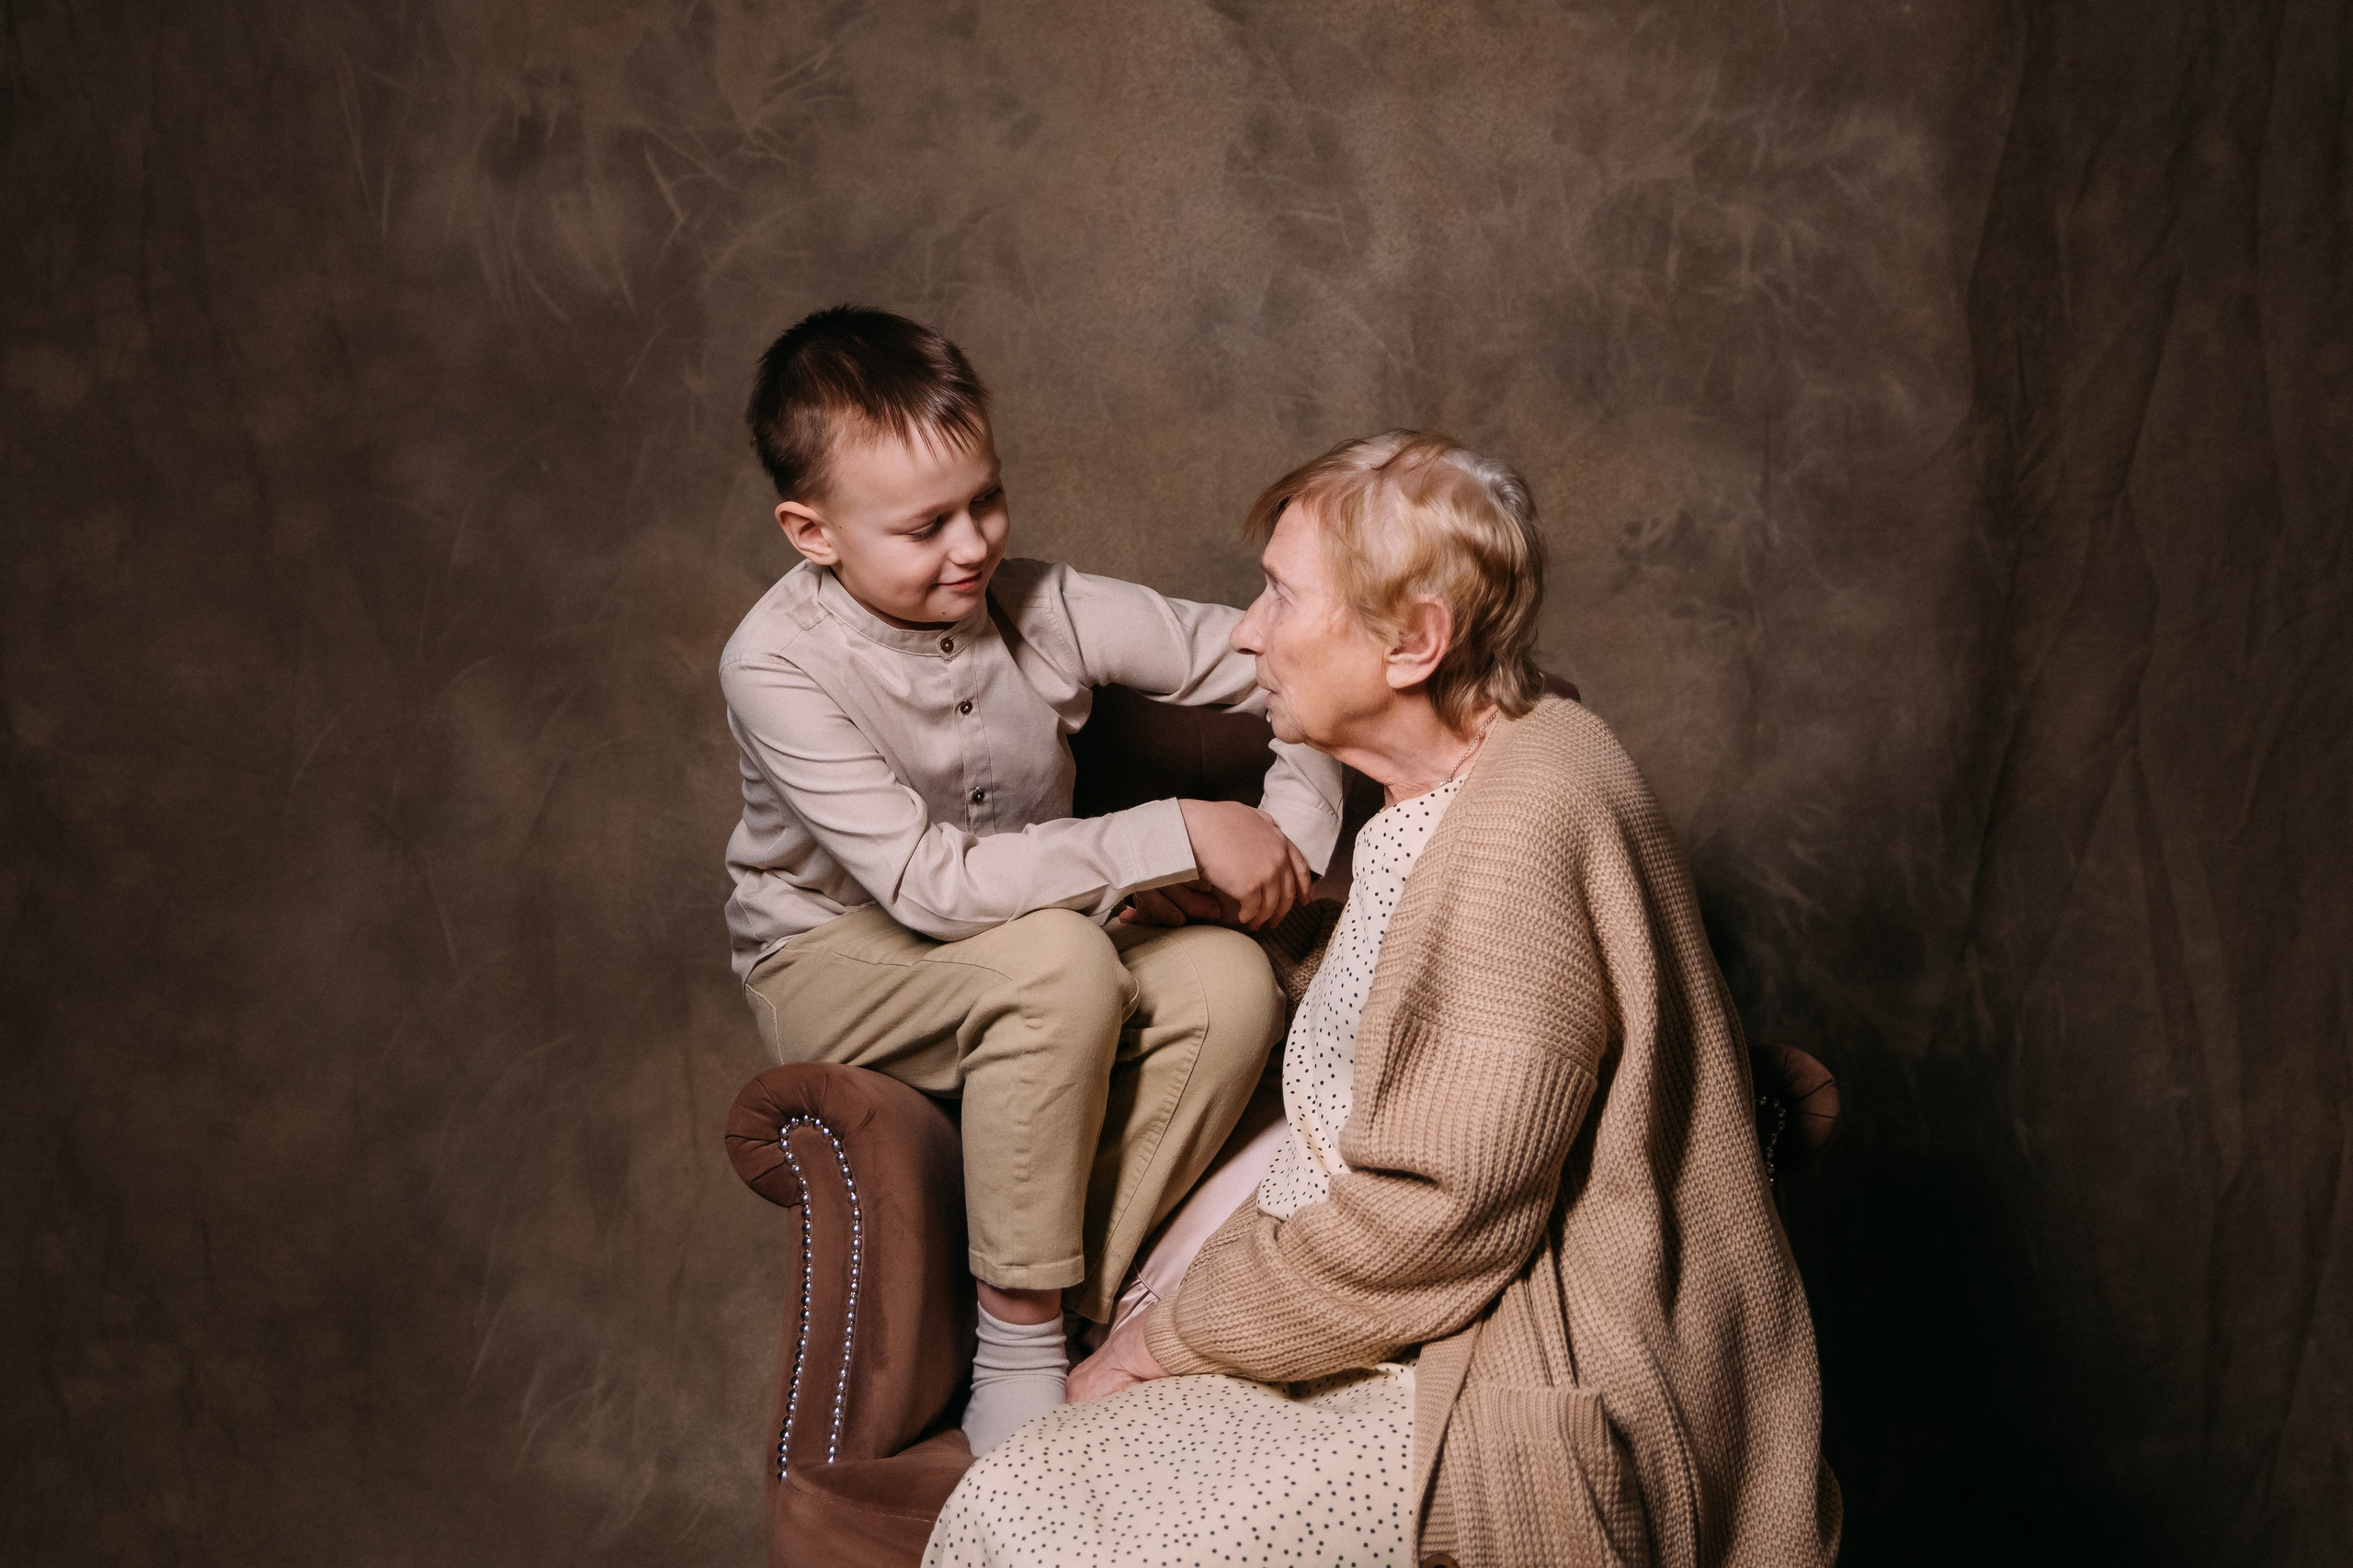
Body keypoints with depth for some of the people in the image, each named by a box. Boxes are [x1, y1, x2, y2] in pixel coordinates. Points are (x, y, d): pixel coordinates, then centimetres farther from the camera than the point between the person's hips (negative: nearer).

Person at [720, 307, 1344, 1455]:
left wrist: (1295, 823, -21)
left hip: (1017, 937, 5)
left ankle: (1079, 1310, -13)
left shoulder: (1040, 607, -13)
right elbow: (932, 882, -34)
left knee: (1228, 983, -24)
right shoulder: (777, 665, -25)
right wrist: (1177, 837, -34)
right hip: (835, 961, -4)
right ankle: (1014, 1341, -19)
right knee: (1058, 959, -36)